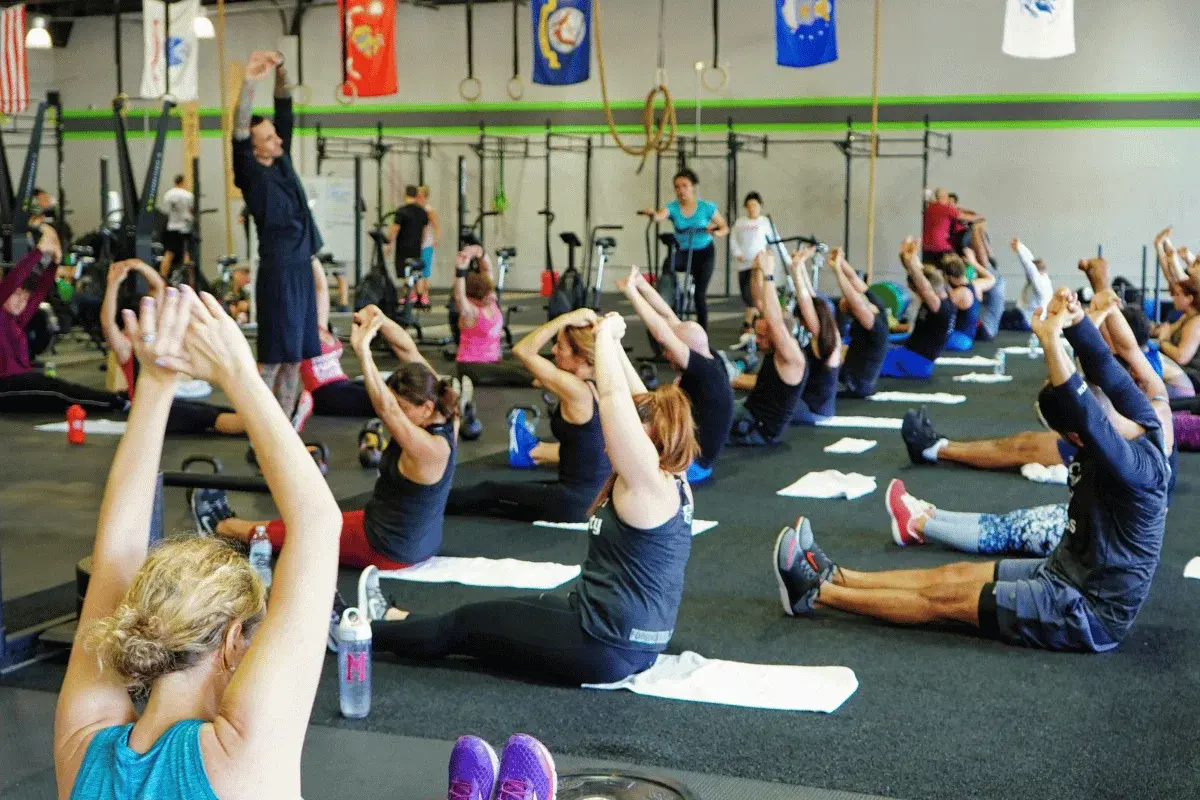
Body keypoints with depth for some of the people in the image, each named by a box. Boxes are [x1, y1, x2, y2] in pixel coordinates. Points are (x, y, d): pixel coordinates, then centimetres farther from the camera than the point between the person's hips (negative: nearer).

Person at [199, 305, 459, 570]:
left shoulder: (430, 448, -32)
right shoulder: (444, 416, -8)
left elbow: (386, 410, -44)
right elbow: (410, 353, -6)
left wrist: (363, 350, -48)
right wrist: (380, 318, -15)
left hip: (390, 550, -8)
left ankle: (221, 527, 32)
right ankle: (228, 522, 36)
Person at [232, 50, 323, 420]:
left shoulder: (282, 162, 9)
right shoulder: (252, 174, -9)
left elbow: (285, 111, 11)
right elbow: (239, 133, -24)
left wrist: (280, 70, -2)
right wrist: (249, 82, -33)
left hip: (302, 267, 8)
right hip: (278, 271, -8)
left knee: (296, 354, 9)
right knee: (274, 356, -6)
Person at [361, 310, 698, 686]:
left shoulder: (649, 483, -19)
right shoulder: (672, 481, 6)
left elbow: (613, 398, -25)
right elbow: (638, 403, 15)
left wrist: (606, 334, -12)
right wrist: (613, 342, 14)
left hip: (607, 647, -9)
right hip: (627, 639, 9)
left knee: (465, 624, 6)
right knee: (509, 611, 23)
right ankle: (388, 619, 40)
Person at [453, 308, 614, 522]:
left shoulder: (576, 390, -21)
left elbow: (523, 350, -17)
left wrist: (567, 319, -17)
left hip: (576, 504, -8)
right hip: (597, 495, 8)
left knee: (488, 493, 13)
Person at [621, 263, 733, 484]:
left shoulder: (707, 371, -25)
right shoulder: (709, 359, -1)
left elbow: (662, 335, -34)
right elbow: (669, 317, 3)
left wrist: (630, 291, -32)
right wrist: (641, 283, -3)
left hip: (692, 463, -10)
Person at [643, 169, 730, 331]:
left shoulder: (706, 207, -11)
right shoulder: (673, 207, -10)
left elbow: (725, 228, -3)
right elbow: (660, 215, -31)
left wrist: (716, 232, -26)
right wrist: (652, 214, -55)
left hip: (703, 252, -1)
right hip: (682, 252, 1)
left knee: (700, 293, -6)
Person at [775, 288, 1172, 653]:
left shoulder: (1136, 466, -30)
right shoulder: (1143, 421, -5)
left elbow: (1085, 414, -46)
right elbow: (1104, 367, -6)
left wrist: (1051, 339, -48)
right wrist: (1074, 317, -24)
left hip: (1090, 613, -9)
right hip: (1071, 573, 9)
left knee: (947, 598, -4)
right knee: (954, 575, 8)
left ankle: (817, 593, 3)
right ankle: (832, 577, 14)